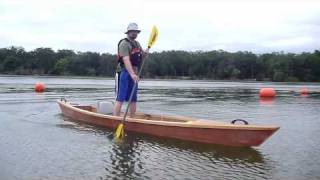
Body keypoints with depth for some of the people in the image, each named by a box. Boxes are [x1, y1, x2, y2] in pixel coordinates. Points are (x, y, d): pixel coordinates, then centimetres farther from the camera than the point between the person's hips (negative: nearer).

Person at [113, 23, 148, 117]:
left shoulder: (137, 44, 17)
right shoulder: (124, 43, -11)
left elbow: (141, 56, 27)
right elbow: (126, 60, -24)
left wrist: (144, 53, 2)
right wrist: (132, 74, -36)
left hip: (134, 73, 8)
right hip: (124, 72, -8)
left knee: (133, 99, 10)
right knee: (120, 98, -10)